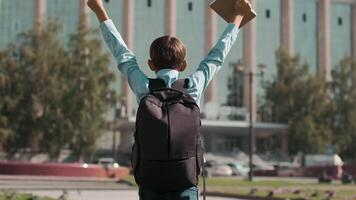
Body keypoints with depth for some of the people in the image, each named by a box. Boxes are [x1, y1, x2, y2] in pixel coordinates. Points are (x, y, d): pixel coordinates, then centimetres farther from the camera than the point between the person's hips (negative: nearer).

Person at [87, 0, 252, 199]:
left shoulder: (143, 88, -2)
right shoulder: (193, 87, -2)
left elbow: (123, 54, 12)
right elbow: (217, 56, 12)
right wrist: (238, 17, 27)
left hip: (149, 178, 1)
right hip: (185, 179, -1)